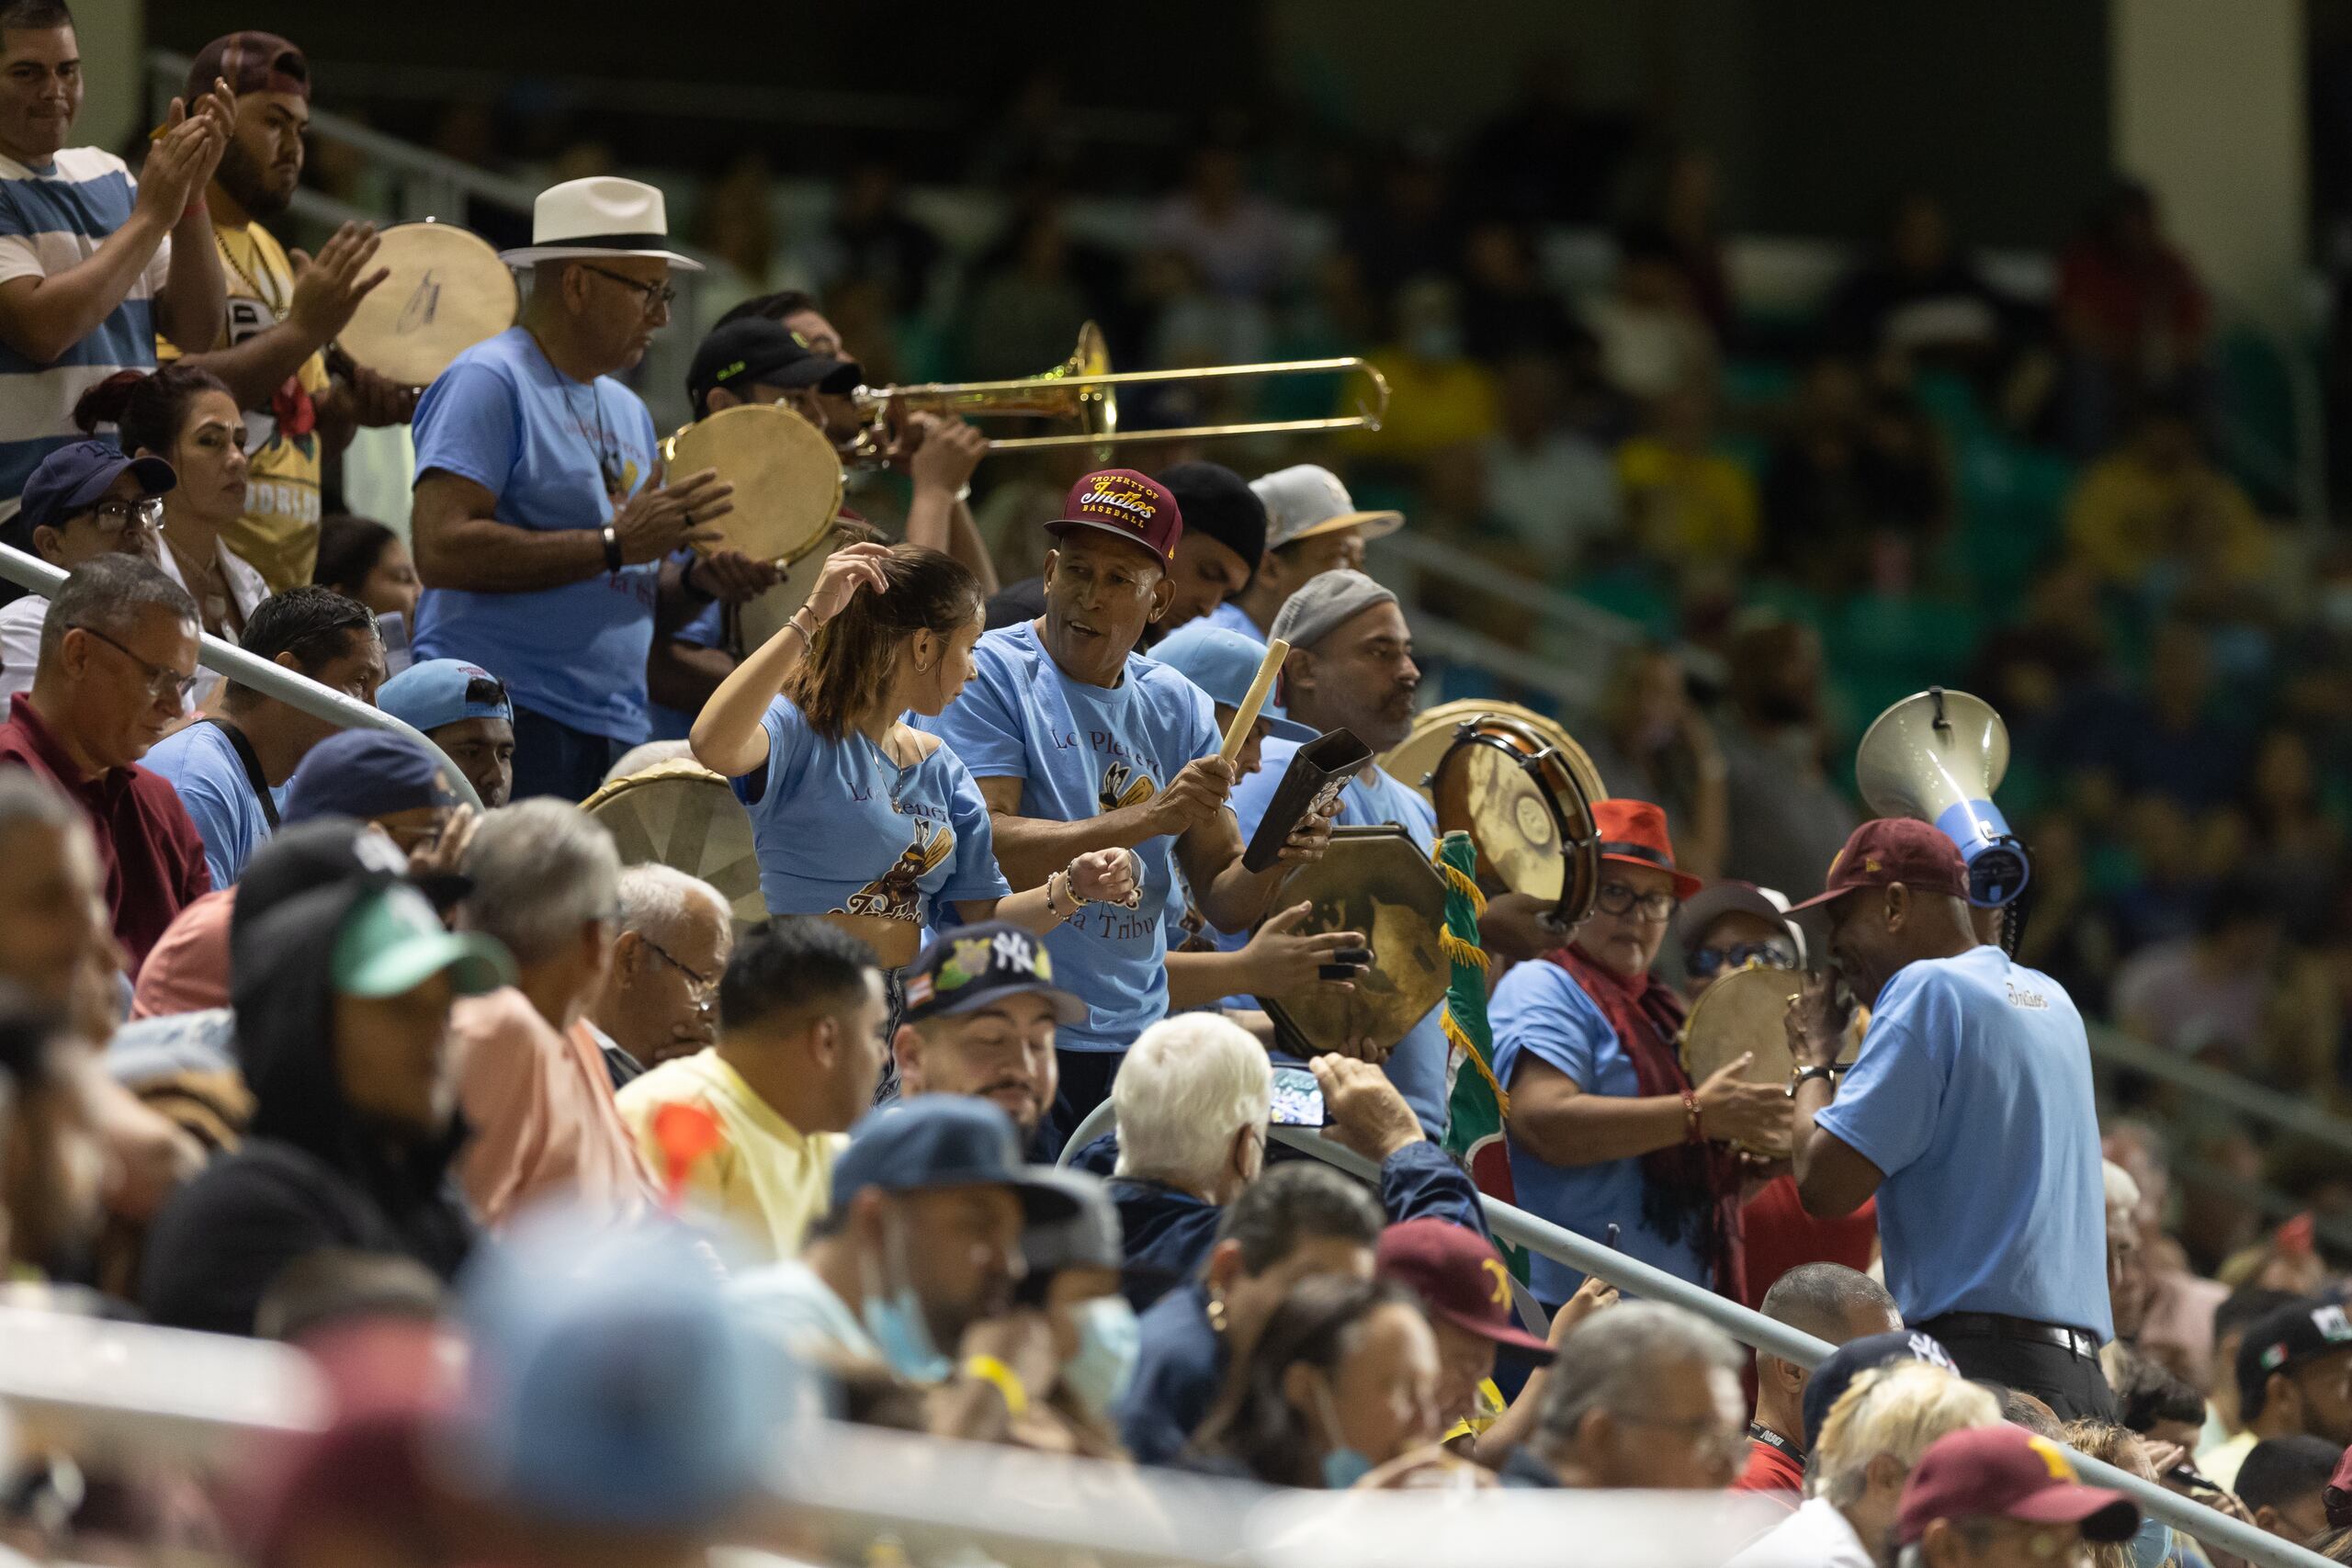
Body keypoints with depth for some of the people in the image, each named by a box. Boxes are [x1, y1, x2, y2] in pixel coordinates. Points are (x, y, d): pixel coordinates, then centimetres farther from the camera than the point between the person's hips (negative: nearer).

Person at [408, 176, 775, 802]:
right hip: (506, 721, -8)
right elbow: (442, 550, -19)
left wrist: (698, 579, 5)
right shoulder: (489, 381, -6)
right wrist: (616, 544, -17)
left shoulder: (628, 411, 22)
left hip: (614, 730, 8)